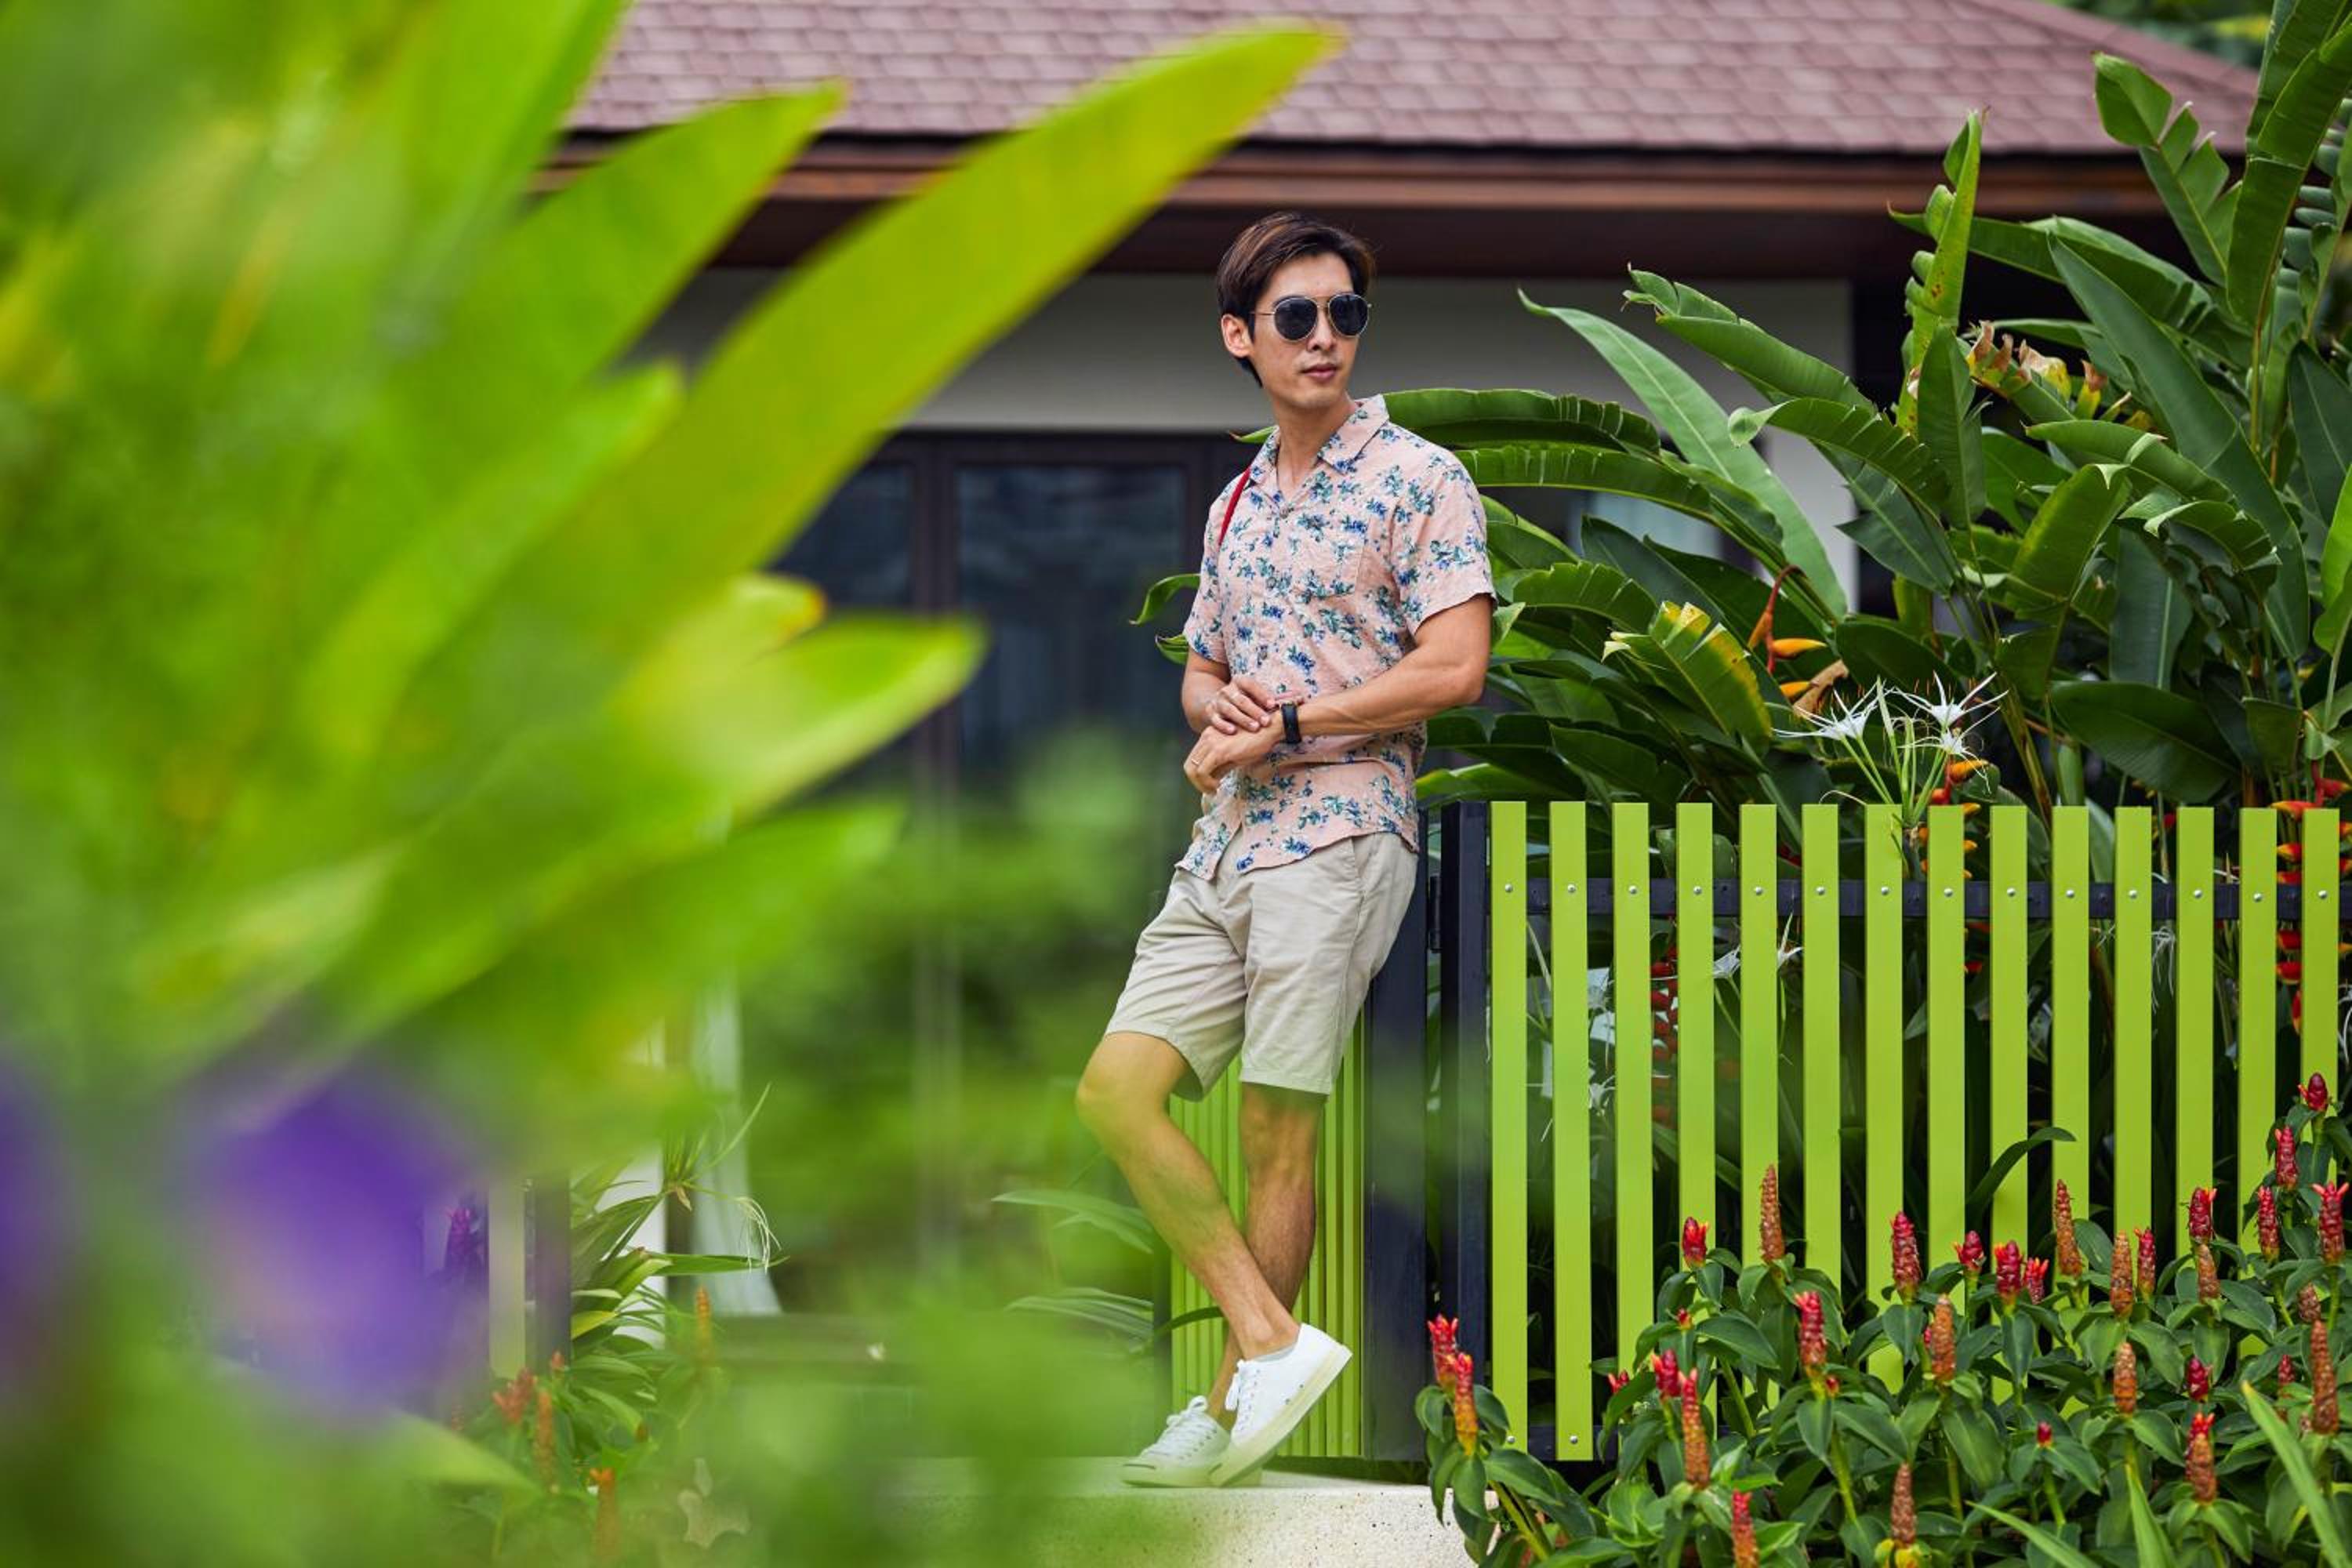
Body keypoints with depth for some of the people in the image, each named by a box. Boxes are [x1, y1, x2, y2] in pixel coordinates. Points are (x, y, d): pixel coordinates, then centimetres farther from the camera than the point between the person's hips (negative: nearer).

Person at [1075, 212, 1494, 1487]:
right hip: (1223, 847, 7)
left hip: (1338, 838, -7)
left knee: (1277, 1128, -6)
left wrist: (1284, 728, -11)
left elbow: (1453, 666, -12)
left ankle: (1234, 1407, 1)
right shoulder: (1236, 504, 20)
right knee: (1116, 1090, -4)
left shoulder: (1419, 480, -2)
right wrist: (1221, 707, 1)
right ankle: (1271, 1341, -1)